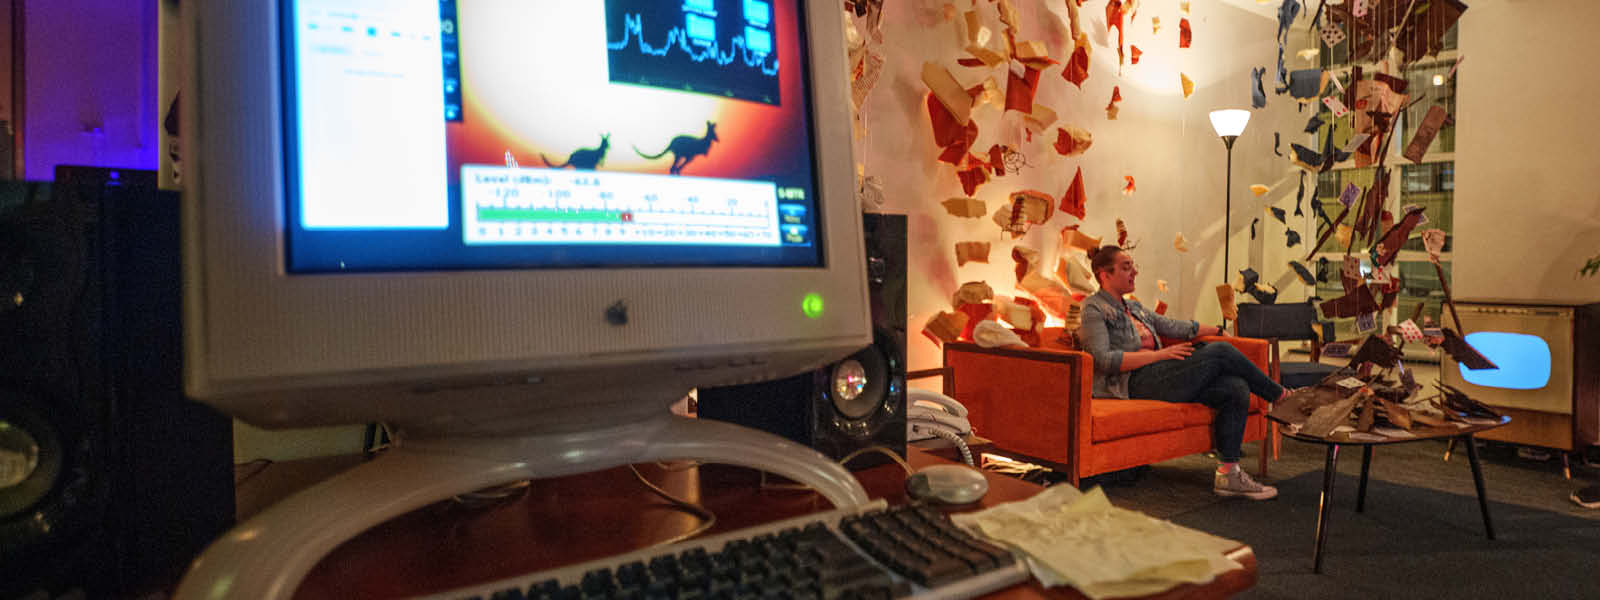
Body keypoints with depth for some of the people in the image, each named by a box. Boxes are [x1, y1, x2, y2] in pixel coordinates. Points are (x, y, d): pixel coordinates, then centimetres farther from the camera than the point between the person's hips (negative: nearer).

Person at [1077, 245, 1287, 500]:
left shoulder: (1134, 307, 25)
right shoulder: (1093, 309, -3)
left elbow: (1174, 326, 33)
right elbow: (1104, 360, -16)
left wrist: (1218, 330, 36)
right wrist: (1160, 354, -14)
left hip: (1159, 376, 9)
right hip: (1136, 383, -9)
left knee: (1236, 389, -10)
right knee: (1220, 352, -14)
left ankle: (1228, 473, -8)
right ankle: (1281, 397, 10)